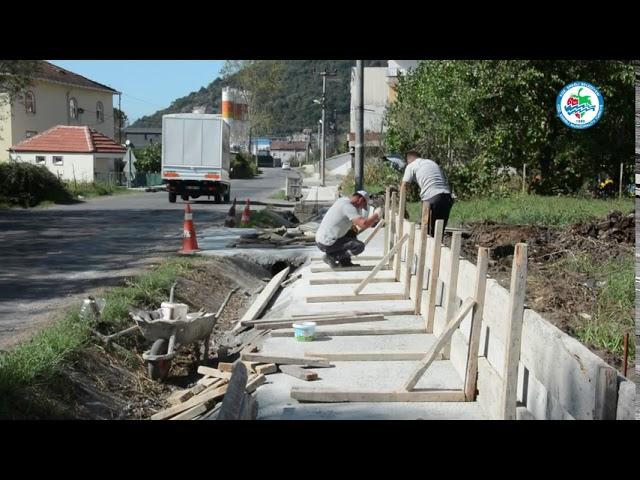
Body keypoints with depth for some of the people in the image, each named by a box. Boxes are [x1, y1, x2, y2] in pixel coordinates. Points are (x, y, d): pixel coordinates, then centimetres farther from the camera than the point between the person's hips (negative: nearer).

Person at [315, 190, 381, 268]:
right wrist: (376, 215, -13)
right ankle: (331, 257, -4)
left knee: (352, 233, 25)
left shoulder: (342, 200, 12)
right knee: (359, 246, -9)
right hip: (327, 245, -10)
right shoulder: (349, 207, -17)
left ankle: (345, 262, 18)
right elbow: (364, 224, -29)